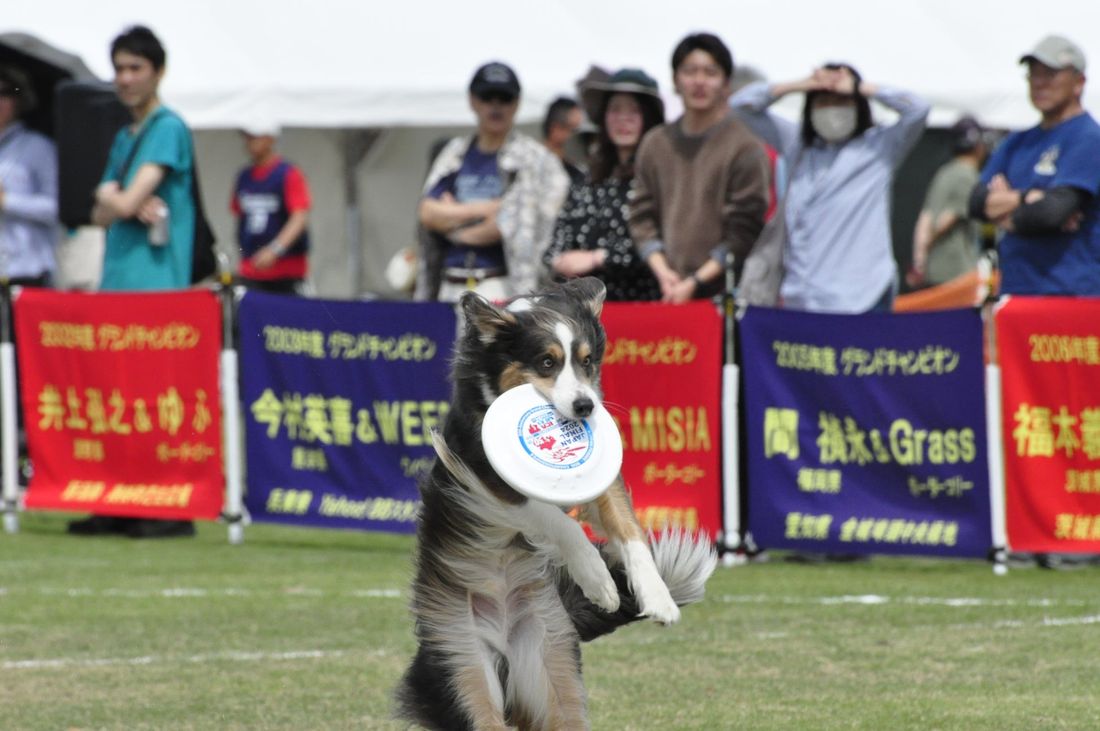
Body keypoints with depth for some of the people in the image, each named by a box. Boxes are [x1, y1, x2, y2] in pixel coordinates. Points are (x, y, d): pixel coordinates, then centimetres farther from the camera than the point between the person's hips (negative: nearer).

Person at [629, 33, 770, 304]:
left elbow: (743, 232, -6)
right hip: (669, 294, 4)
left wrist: (696, 282, -10)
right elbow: (642, 217, 13)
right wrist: (663, 271, -3)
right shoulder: (655, 144, 12)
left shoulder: (745, 147, -4)